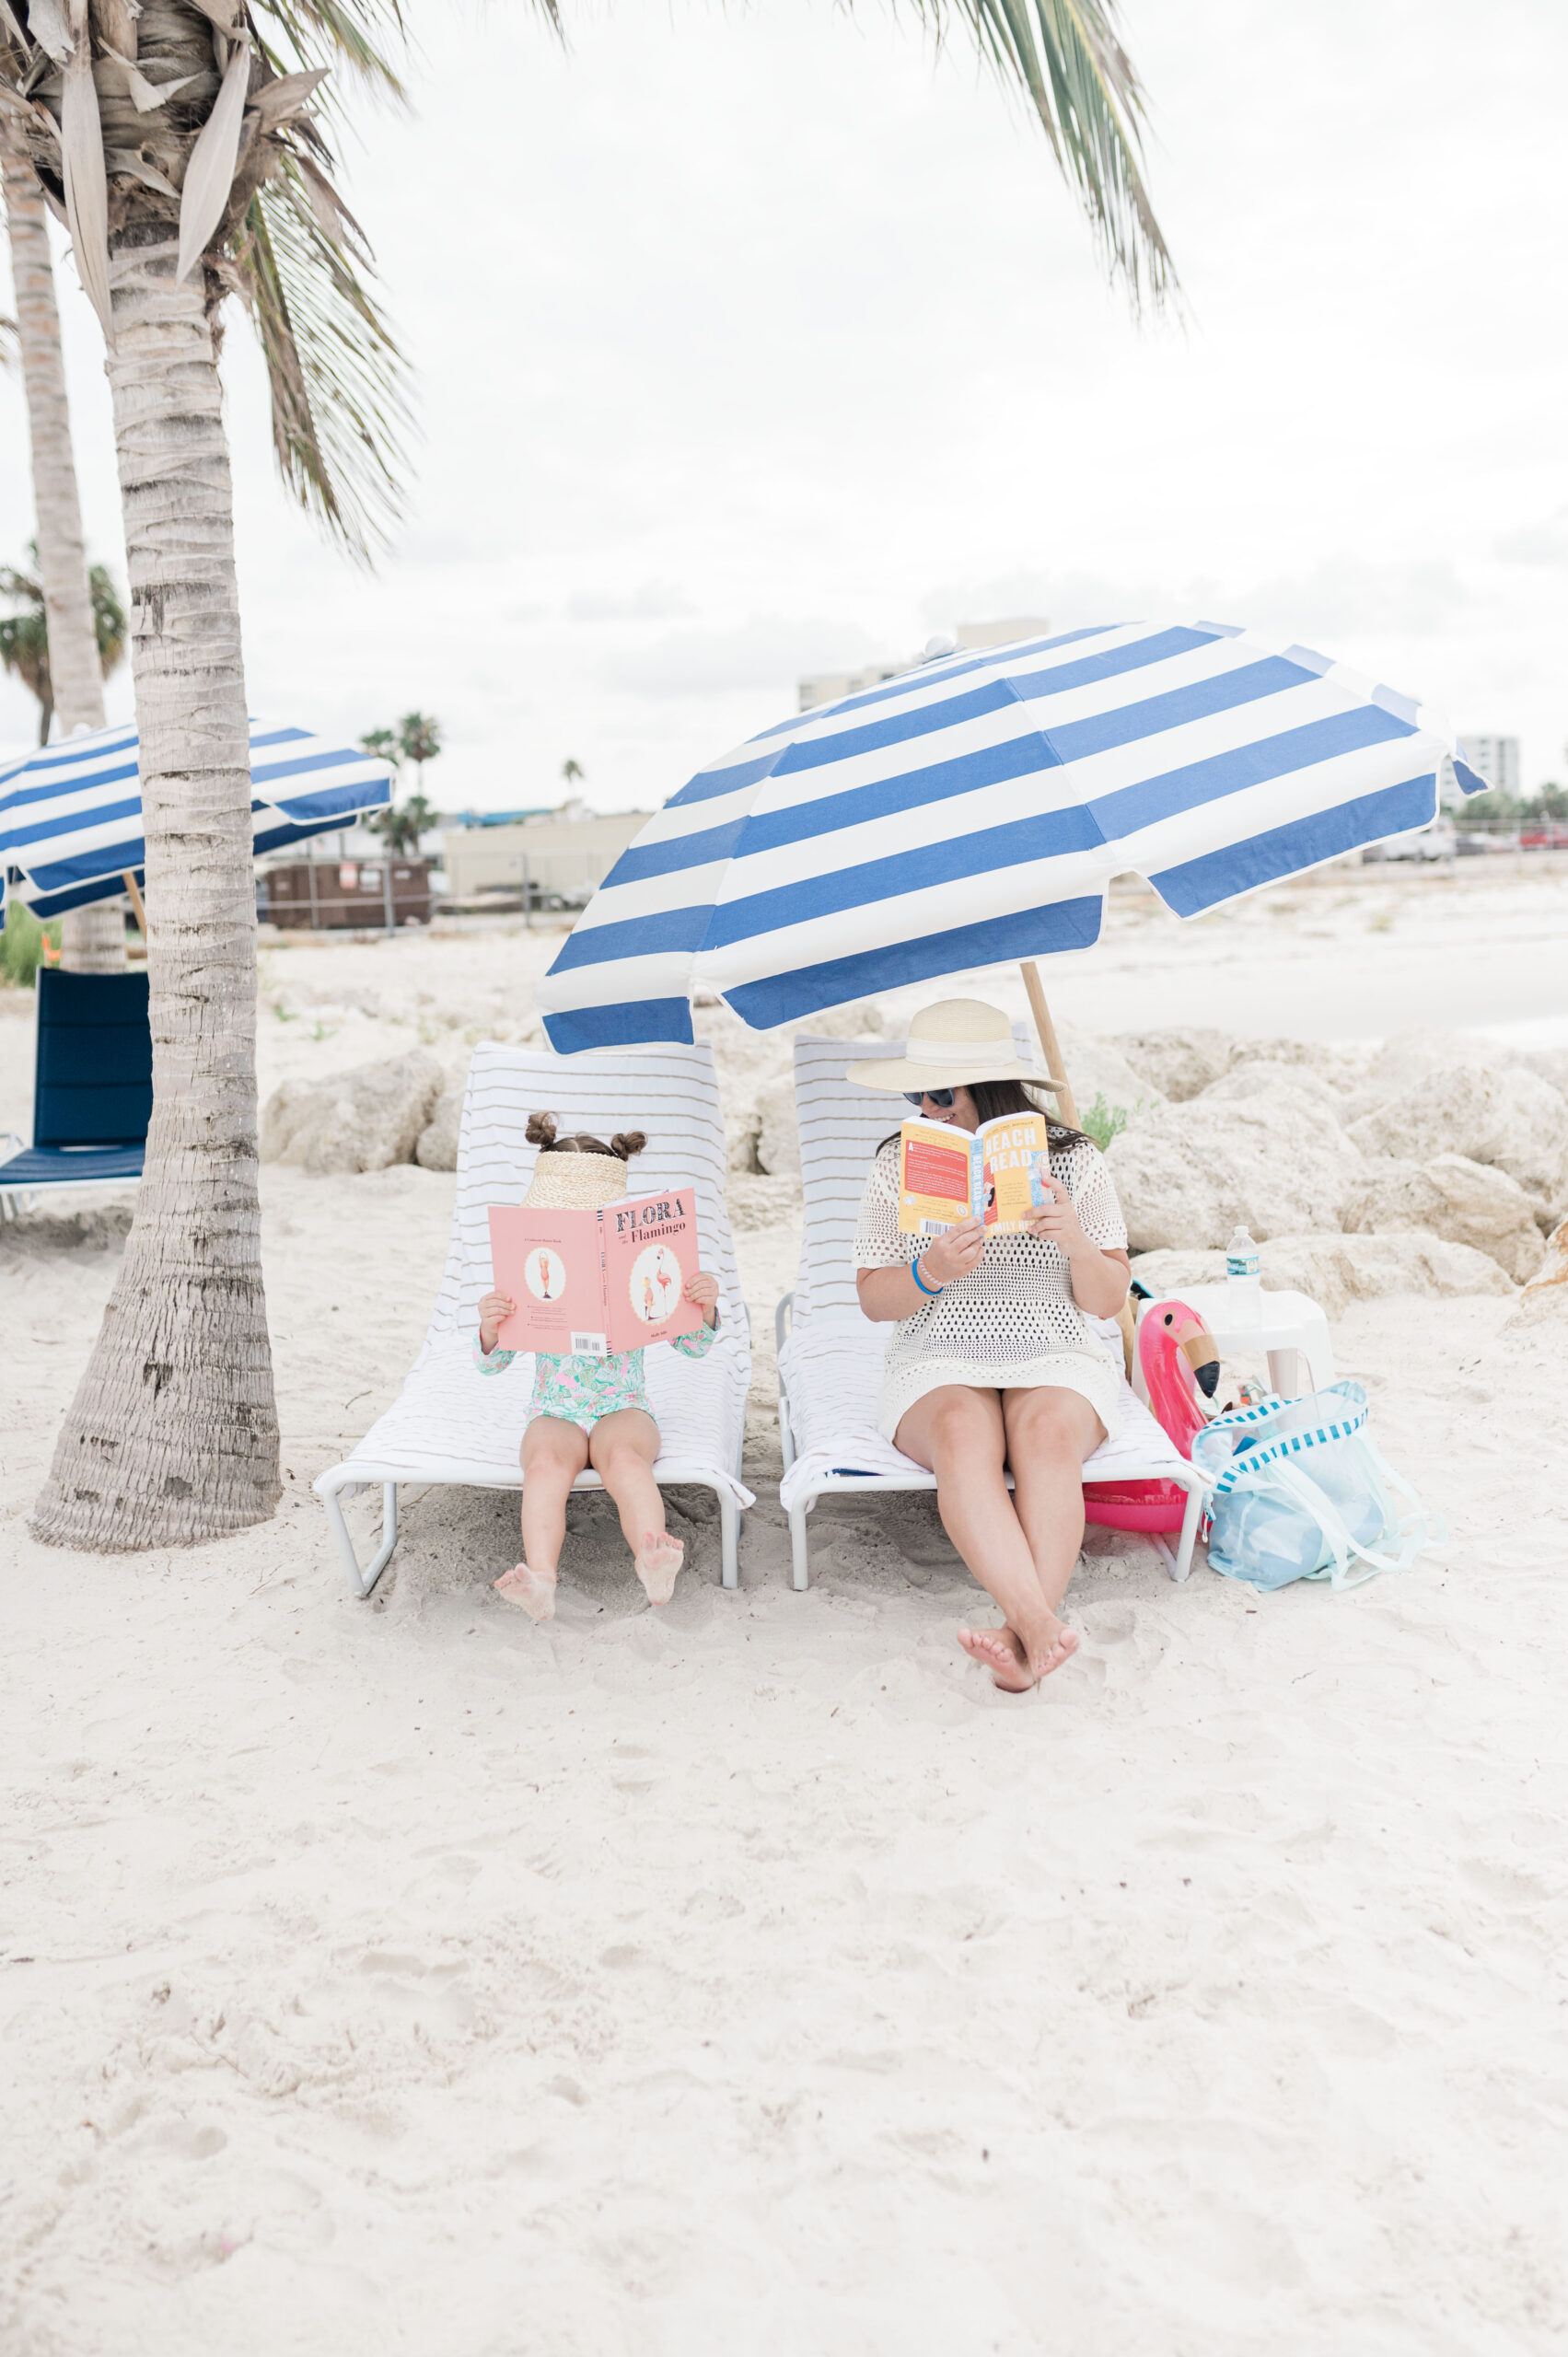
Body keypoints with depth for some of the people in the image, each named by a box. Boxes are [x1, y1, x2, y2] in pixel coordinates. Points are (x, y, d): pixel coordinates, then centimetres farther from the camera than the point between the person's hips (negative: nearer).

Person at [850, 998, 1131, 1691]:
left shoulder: (1073, 1159, 2)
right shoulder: (899, 1163, 3)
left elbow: (1108, 1302, 3)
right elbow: (873, 1301, 3)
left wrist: (1078, 1243, -19)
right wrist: (930, 1273, -19)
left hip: (1057, 1361, 0)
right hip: (939, 1367, 0)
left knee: (1048, 1432, -35)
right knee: (963, 1433, -35)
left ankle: (1024, 1634, -41)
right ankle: (1044, 1628, -47)